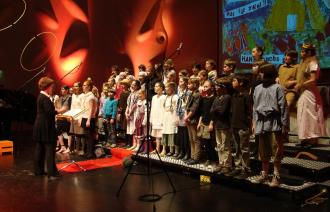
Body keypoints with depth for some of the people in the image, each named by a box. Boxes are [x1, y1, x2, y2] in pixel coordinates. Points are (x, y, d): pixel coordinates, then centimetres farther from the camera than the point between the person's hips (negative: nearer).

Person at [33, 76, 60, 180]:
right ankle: (51, 173, -7)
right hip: (46, 127, -10)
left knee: (40, 149, 13)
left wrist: (56, 112, 13)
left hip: (40, 127, 10)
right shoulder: (45, 98, -16)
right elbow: (49, 112, -22)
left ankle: (38, 170, 21)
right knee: (50, 149, -8)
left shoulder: (41, 96, 14)